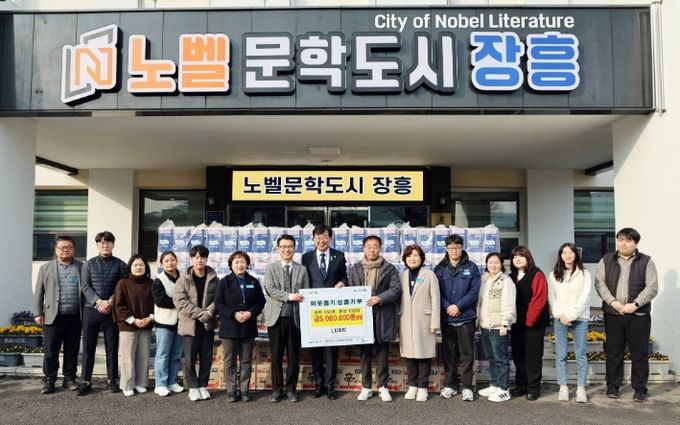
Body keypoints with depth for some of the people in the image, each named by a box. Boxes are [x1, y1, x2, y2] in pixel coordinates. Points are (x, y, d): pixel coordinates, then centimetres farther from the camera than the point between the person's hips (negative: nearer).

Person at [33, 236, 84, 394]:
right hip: (54, 316, 0)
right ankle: (49, 381, 12)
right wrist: (38, 313, 2)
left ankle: (69, 378, 17)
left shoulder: (82, 267, 7)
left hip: (75, 316, 1)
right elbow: (39, 292, 8)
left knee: (72, 350, 7)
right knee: (51, 350, 3)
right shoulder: (46, 268, 8)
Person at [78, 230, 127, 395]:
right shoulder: (89, 264, 7)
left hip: (112, 310, 0)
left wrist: (111, 302, -16)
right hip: (91, 309, 1)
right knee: (88, 347, 4)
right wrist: (99, 302, -15)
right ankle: (86, 381, 10)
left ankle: (112, 380, 15)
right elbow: (85, 286, -1)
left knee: (112, 347, 5)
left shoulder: (120, 264, 5)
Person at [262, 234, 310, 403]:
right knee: (276, 355, 5)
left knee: (294, 355, 6)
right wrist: (290, 296, -19)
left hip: (295, 317, 1)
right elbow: (270, 289, -8)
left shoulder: (302, 269, 9)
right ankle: (277, 389, 16)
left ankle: (291, 389, 17)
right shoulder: (271, 268, 5)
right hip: (276, 317, -1)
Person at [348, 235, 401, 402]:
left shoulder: (389, 269, 3)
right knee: (365, 353, 7)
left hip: (383, 317, -1)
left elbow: (396, 290, -5)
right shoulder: (355, 269, 9)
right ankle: (366, 387, 16)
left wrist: (379, 298, -17)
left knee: (382, 353, 6)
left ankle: (383, 387, 16)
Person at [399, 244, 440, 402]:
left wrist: (434, 322, -7)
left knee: (424, 353, 0)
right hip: (406, 321, 3)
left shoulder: (429, 275, 1)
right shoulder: (402, 276, 10)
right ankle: (412, 386, 17)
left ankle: (422, 387, 9)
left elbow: (435, 300, -2)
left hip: (424, 321, -3)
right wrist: (396, 320, 2)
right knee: (409, 353, 6)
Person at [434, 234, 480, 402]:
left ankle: (467, 387, 10)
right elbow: (436, 292, 2)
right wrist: (447, 307, -13)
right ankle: (450, 385, 20)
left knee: (467, 353, 2)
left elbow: (474, 292, -5)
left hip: (466, 318, -2)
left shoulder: (471, 267, 2)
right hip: (446, 318, 2)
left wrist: (458, 306, -14)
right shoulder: (439, 269, 7)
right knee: (448, 353, 9)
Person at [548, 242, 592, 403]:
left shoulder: (584, 274, 3)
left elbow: (584, 298, -4)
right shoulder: (554, 275, 9)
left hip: (579, 319, -1)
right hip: (560, 319, 1)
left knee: (581, 354, 0)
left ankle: (581, 388, 4)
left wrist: (570, 315, -11)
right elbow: (551, 297, 5)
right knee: (560, 355, 1)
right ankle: (563, 387, 7)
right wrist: (560, 315, -8)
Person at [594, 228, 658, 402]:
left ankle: (640, 388, 17)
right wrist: (612, 302, -13)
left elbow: (652, 287, -4)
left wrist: (635, 304, -15)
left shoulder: (646, 261, 2)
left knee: (640, 353, 4)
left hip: (638, 315, -1)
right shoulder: (606, 260, 7)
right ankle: (612, 386, 19)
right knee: (613, 352, 8)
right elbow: (599, 283, 1)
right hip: (612, 314, 2)